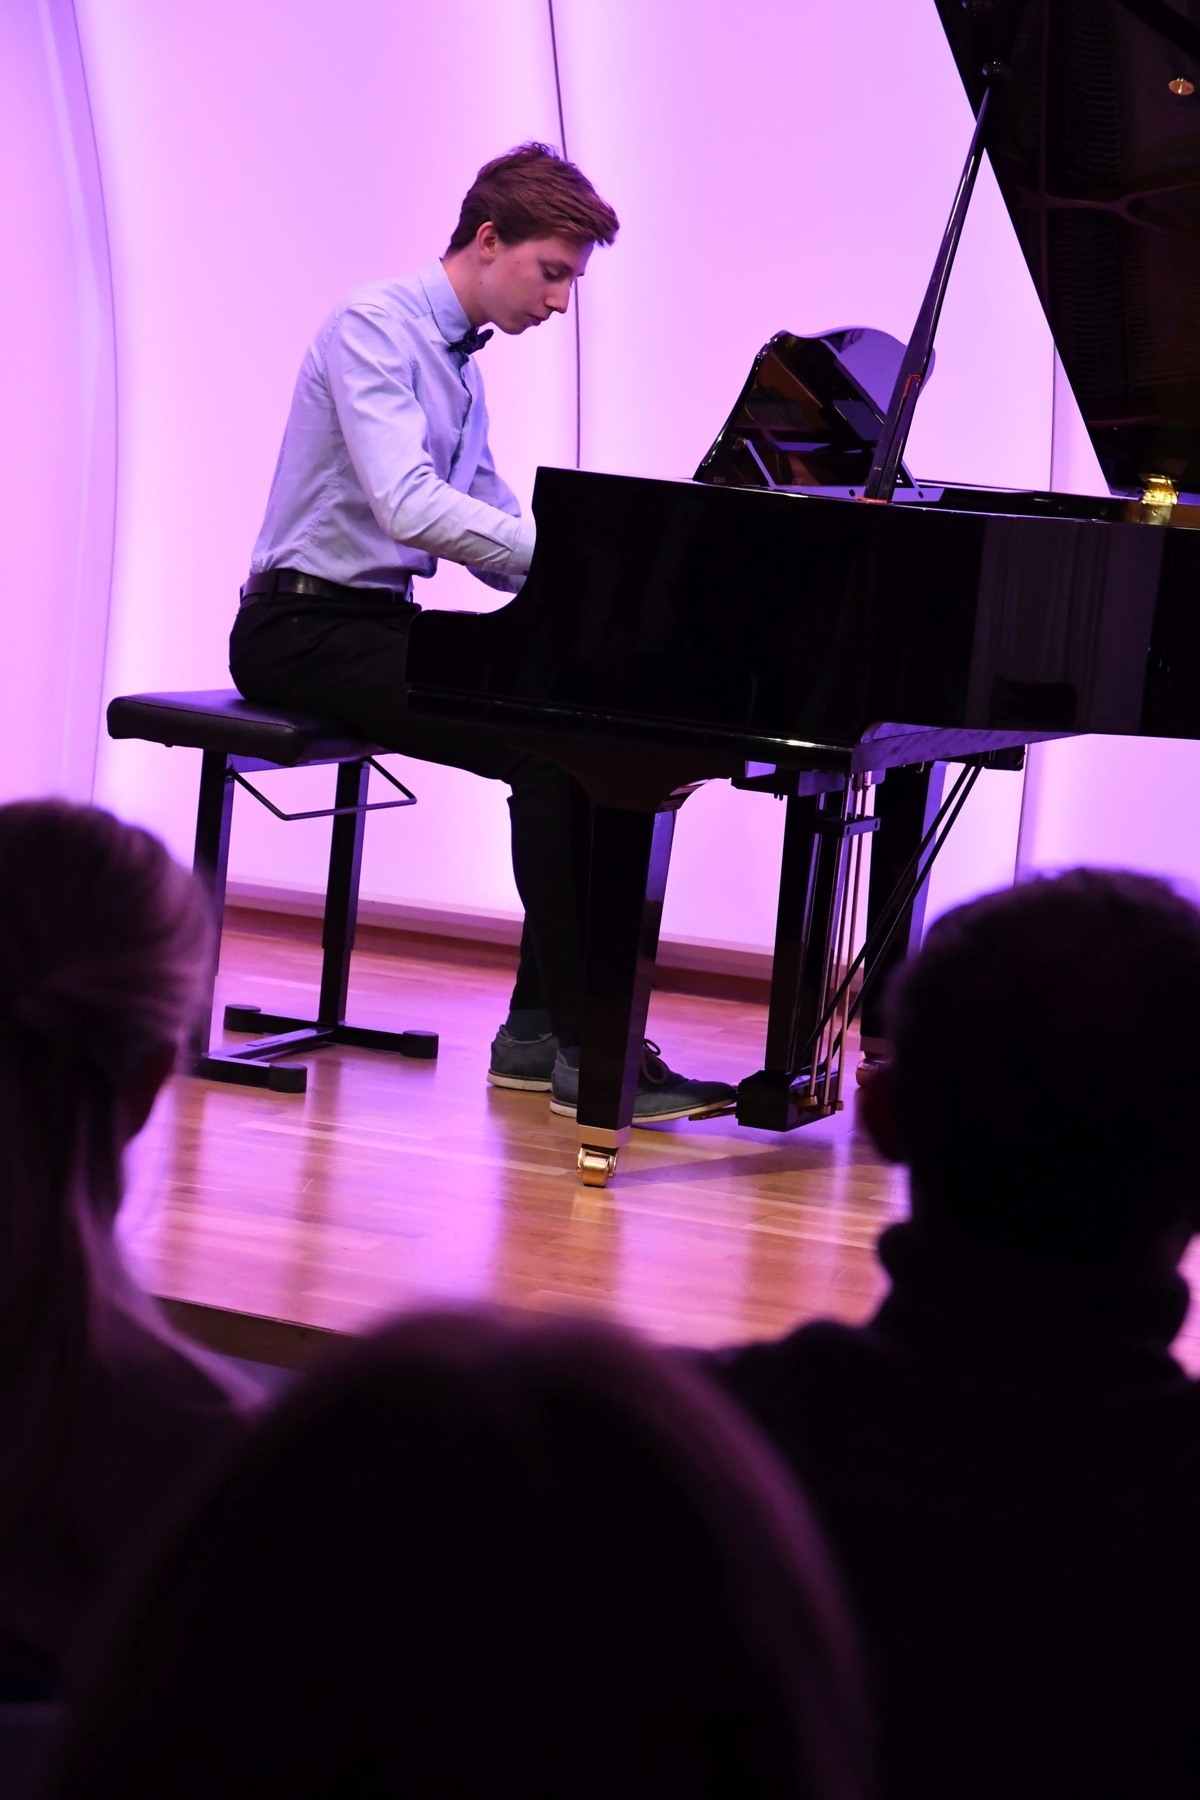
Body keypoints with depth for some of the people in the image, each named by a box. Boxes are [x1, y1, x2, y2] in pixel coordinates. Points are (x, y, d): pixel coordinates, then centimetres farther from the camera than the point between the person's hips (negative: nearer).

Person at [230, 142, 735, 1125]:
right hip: (308, 630, -9)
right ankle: (585, 1047, -20)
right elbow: (408, 507, -28)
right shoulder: (375, 326, -13)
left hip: (379, 623, 9)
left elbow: (495, 537, 17)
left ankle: (541, 1026, -7)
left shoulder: (462, 362, 16)